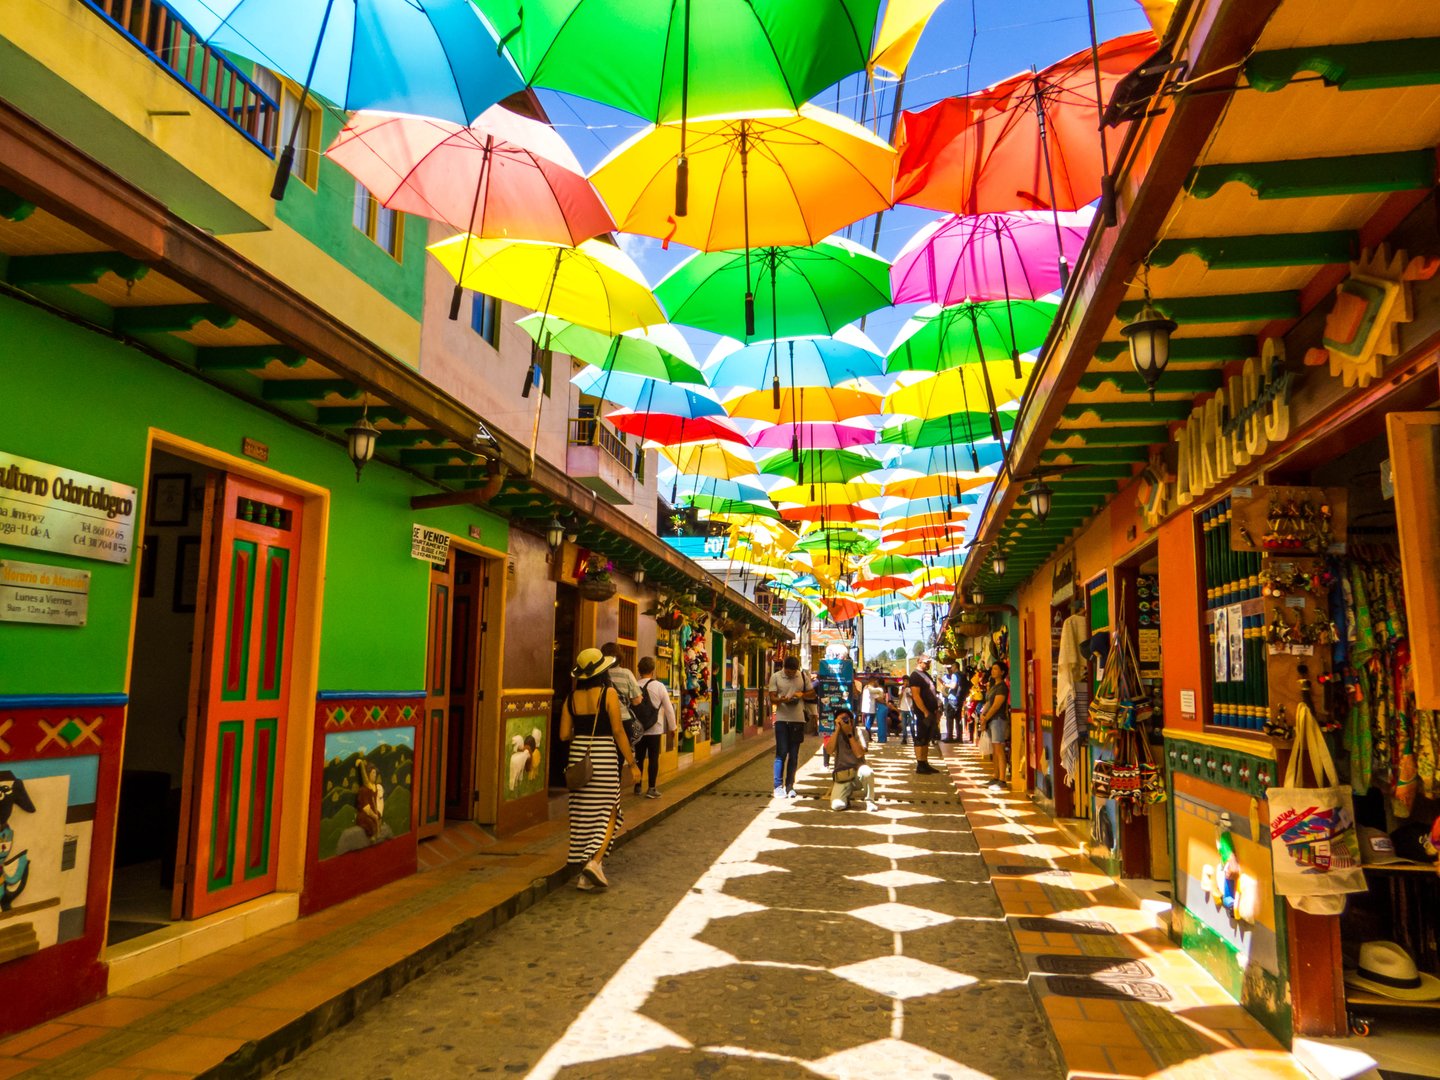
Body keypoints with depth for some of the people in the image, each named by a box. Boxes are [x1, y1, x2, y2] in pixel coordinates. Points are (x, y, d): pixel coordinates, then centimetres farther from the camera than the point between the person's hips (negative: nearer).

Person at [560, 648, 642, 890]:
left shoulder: (571, 698, 3)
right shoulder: (608, 693, -9)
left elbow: (564, 735, 2)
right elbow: (618, 731, -11)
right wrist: (632, 763, -5)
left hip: (578, 756, 5)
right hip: (604, 757, -4)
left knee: (582, 814, 11)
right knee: (607, 815, 6)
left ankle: (583, 873, 14)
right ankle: (594, 861, -11)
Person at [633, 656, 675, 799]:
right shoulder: (659, 686, -10)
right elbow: (668, 708, -6)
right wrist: (672, 727, 6)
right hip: (654, 729, -3)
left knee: (639, 758, 14)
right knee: (653, 758, 3)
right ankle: (651, 789, 5)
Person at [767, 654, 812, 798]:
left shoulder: (803, 677, 6)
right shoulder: (775, 677, -1)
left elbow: (812, 693, 13)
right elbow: (772, 698, -5)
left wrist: (802, 694, -8)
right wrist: (781, 700, -27)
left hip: (798, 720, 3)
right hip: (782, 719, -3)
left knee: (794, 755, 8)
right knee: (781, 753, -6)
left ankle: (789, 787, 16)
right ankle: (778, 786, 1)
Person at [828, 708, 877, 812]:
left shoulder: (858, 732, -4)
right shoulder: (836, 734, 0)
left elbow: (859, 754, -18)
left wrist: (849, 734, -16)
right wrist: (837, 729, -19)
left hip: (857, 773, -1)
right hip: (842, 777, 1)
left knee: (867, 772, -37)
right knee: (836, 806, -23)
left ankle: (869, 801, -11)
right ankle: (847, 795, 14)